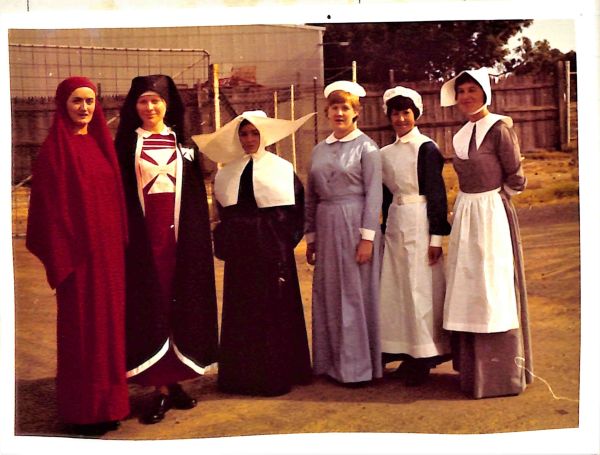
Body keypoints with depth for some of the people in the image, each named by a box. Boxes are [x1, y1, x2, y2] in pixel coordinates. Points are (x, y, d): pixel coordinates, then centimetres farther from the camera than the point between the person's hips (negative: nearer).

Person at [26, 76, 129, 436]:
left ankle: (107, 401, 24)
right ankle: (82, 410, 14)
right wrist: (60, 258, -16)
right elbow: (50, 208, -11)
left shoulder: (101, 144, 12)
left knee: (108, 323, 12)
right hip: (78, 250, -7)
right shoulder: (55, 149, -7)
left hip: (109, 250, 7)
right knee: (80, 328, 2)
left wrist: (119, 243, 9)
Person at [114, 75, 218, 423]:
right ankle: (161, 388, 5)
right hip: (142, 236, -2)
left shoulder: (181, 142, 11)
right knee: (149, 306, -1)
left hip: (178, 234, 2)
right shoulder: (127, 142, 6)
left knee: (180, 303, 5)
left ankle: (175, 379, 17)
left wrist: (198, 235, 2)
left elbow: (196, 191, 9)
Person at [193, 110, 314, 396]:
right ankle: (243, 373, 17)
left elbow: (298, 207, 1)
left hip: (272, 250, -3)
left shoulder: (282, 168, 2)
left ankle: (277, 373, 11)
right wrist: (227, 240, 3)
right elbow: (223, 211, 15)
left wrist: (287, 239, -7)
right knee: (242, 312, 7)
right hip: (240, 251, 3)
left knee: (275, 310, 1)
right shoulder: (228, 172, 11)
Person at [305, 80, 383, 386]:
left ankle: (358, 365, 11)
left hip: (355, 225, -5)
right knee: (327, 294, 9)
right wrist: (310, 237, 11)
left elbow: (374, 194, -8)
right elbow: (311, 197, 14)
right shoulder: (319, 149, 12)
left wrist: (367, 237, -15)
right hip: (326, 227, 5)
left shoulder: (366, 147, -2)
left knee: (355, 293, 1)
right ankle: (331, 361, 20)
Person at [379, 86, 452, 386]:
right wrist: (385, 230, 15)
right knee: (397, 289, 8)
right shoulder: (386, 153, 13)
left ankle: (424, 359, 8)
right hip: (394, 224, 7)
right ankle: (409, 355, 19)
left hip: (419, 223, -6)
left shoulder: (426, 148, -6)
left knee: (422, 290, -2)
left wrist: (437, 236, -14)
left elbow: (437, 194, -9)